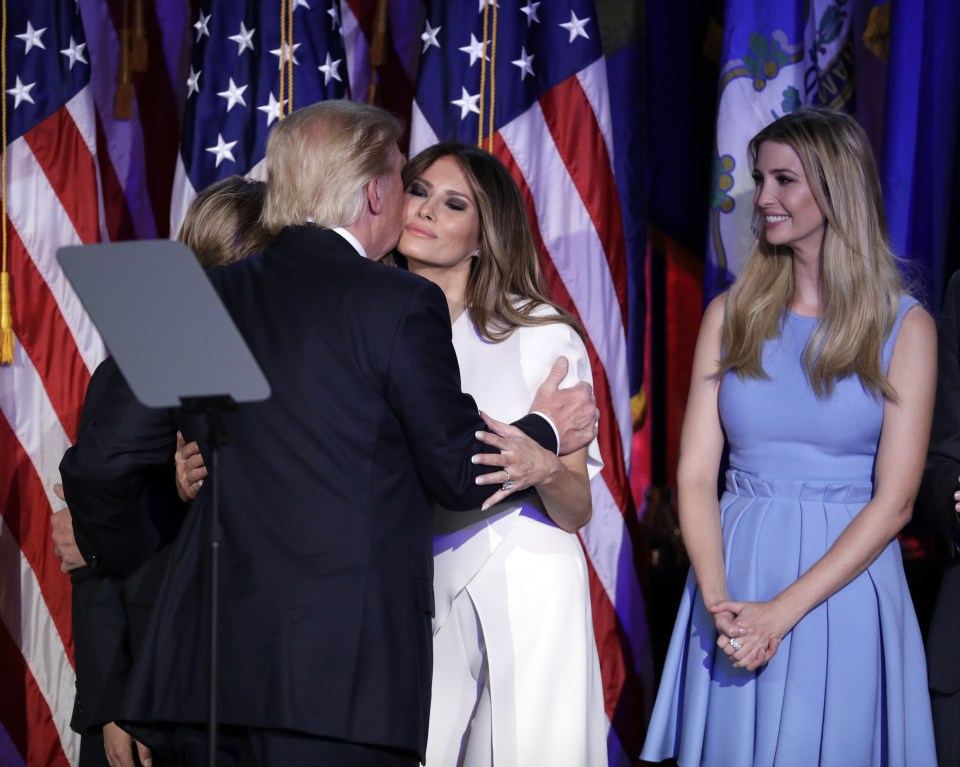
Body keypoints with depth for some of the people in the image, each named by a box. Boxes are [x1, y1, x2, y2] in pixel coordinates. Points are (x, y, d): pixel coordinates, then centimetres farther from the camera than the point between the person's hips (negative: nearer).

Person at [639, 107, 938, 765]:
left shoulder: (905, 327, -2)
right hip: (735, 579, 2)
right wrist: (719, 603, -14)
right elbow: (695, 472, 2)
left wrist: (782, 610, -16)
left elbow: (894, 500, -8)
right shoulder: (731, 316, 7)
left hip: (847, 583, -2)